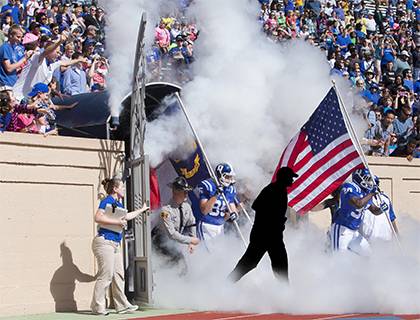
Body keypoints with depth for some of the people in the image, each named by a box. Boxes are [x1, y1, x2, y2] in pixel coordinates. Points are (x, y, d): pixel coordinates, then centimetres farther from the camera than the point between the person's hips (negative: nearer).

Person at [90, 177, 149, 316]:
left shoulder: (118, 204, 18)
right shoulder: (107, 201, -10)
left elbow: (126, 216, 38)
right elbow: (98, 217, -23)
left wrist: (142, 210, 49)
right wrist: (117, 221, -21)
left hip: (115, 244, 10)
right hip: (105, 242, -10)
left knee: (118, 275, 10)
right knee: (106, 275, -9)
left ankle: (122, 305, 14)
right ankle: (97, 306, -3)